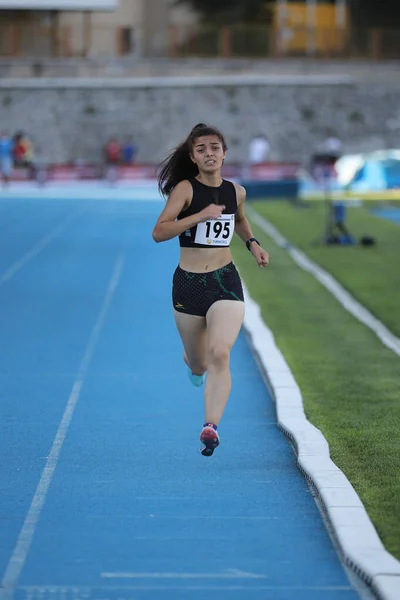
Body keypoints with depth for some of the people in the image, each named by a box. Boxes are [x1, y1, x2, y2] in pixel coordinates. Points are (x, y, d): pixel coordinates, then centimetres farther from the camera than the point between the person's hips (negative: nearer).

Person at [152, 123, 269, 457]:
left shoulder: (236, 192, 6)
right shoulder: (185, 188, -7)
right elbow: (159, 232, -18)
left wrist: (252, 243, 13)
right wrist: (200, 216, -25)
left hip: (226, 282, 1)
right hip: (188, 283, -1)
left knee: (220, 354, -22)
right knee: (198, 366, 15)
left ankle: (211, 427, -27)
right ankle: (193, 361, 54)